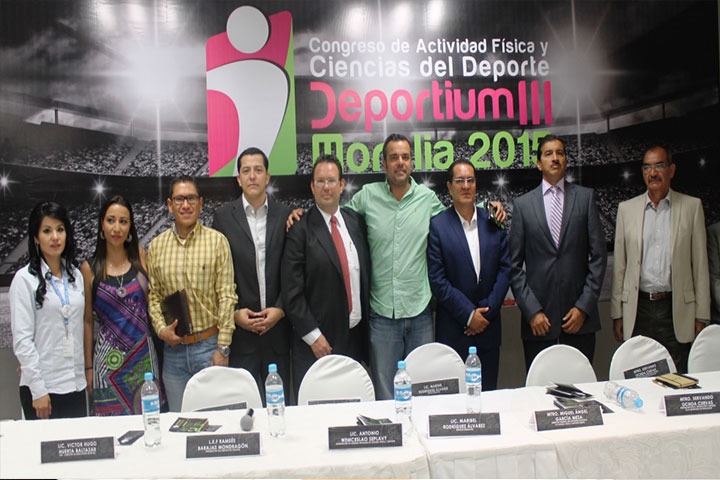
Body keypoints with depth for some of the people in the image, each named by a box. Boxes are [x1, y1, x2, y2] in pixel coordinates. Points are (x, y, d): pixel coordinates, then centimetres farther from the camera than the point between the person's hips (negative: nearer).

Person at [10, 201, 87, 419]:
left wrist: (86, 372, 10)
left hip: (76, 384, 5)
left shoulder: (75, 275, 9)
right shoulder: (25, 279, -7)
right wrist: (38, 389, -13)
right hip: (42, 387, -5)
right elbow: (22, 340, -11)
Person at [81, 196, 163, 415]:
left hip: (144, 355, 1)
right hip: (108, 359, -1)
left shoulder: (140, 256, 3)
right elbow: (88, 321, 4)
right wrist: (88, 367, 5)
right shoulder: (90, 268, 0)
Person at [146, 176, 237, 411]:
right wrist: (161, 328, -8)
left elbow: (227, 296, -6)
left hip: (209, 345, -2)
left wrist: (223, 348, -9)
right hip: (173, 347, 3)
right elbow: (153, 295, 10)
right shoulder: (156, 246, 6)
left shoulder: (217, 240, -3)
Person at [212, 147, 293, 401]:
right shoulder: (223, 216, 3)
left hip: (278, 326, 1)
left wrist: (280, 309, -6)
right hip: (239, 327, -1)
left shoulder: (285, 215, 4)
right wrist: (234, 312, -7)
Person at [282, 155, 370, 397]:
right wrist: (313, 336, -12)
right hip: (317, 342, -4)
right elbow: (292, 292, -10)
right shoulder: (300, 230, -7)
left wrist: (366, 326, 9)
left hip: (355, 335, 4)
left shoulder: (356, 222, 8)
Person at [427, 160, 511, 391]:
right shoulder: (437, 225, -5)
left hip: (488, 327, 3)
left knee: (487, 392, 12)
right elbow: (437, 280, -9)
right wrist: (468, 314, -11)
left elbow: (505, 269, 3)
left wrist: (486, 311, -6)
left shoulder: (493, 222, 5)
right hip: (453, 330, -3)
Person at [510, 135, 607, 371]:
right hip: (538, 319, 0)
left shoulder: (586, 197, 7)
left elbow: (598, 256, 3)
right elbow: (515, 265, 3)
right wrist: (531, 311, -6)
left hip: (580, 317, 1)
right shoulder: (522, 204, 6)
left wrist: (584, 306, -4)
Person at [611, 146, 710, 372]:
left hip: (677, 310, -1)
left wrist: (701, 317, 2)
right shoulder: (626, 208, 7)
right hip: (638, 310, 1)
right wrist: (617, 314, 5)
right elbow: (619, 266, 8)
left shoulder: (692, 206, 5)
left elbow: (700, 265, 5)